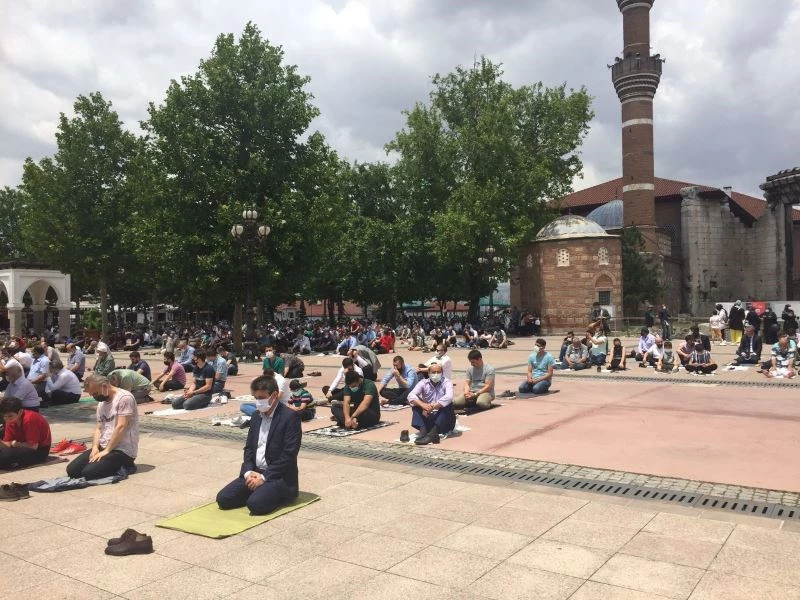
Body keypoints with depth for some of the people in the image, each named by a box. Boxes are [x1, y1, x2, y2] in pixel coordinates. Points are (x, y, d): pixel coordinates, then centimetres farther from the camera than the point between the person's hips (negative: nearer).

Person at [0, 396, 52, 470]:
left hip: (40, 450, -8)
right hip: (24, 447, 8)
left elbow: (33, 446, -25)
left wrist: (15, 444, -11)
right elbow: (7, 444, -4)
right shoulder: (11, 421, -1)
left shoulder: (29, 419, -24)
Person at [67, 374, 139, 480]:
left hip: (122, 450, -9)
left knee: (88, 472, -24)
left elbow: (121, 428, -18)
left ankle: (123, 466, -2)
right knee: (71, 470, -4)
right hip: (103, 447, 9)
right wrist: (95, 447, -5)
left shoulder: (124, 398, -14)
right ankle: (117, 465, 7)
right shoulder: (101, 403, 15)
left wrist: (106, 451, -17)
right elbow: (99, 428, 14)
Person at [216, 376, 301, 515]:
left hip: (279, 476, -7)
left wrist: (264, 477, -19)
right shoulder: (256, 416, 11)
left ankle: (276, 493, 0)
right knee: (223, 499, -10)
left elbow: (289, 454, -17)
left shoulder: (290, 416, -13)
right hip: (254, 473, 7)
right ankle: (260, 491, 9)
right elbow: (248, 447, 13)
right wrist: (248, 472, -5)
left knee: (255, 504, -30)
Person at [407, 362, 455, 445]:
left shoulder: (446, 382, -4)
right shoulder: (423, 383, 2)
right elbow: (411, 396, -15)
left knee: (448, 404, -27)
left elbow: (448, 397, -26)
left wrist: (432, 407, -33)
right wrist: (423, 405, -34)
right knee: (416, 403, -13)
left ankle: (432, 434, -42)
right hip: (427, 418, 2)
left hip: (443, 420, -2)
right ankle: (423, 431, -34)